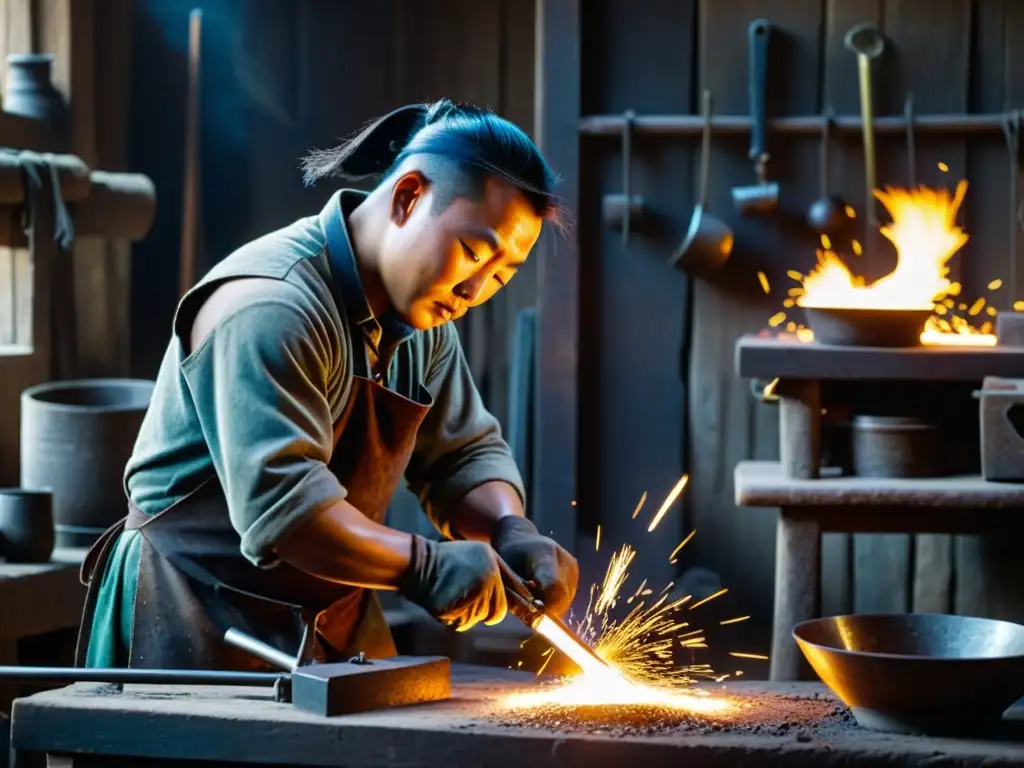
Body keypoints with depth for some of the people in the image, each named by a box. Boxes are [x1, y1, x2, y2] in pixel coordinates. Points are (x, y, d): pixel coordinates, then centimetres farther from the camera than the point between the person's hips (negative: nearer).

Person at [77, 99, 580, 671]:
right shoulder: (269, 307, -24)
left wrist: (511, 532, -9)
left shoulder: (423, 317, 7)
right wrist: (421, 564, -36)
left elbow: (466, 452, 11)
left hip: (336, 619, 8)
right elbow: (279, 501, -31)